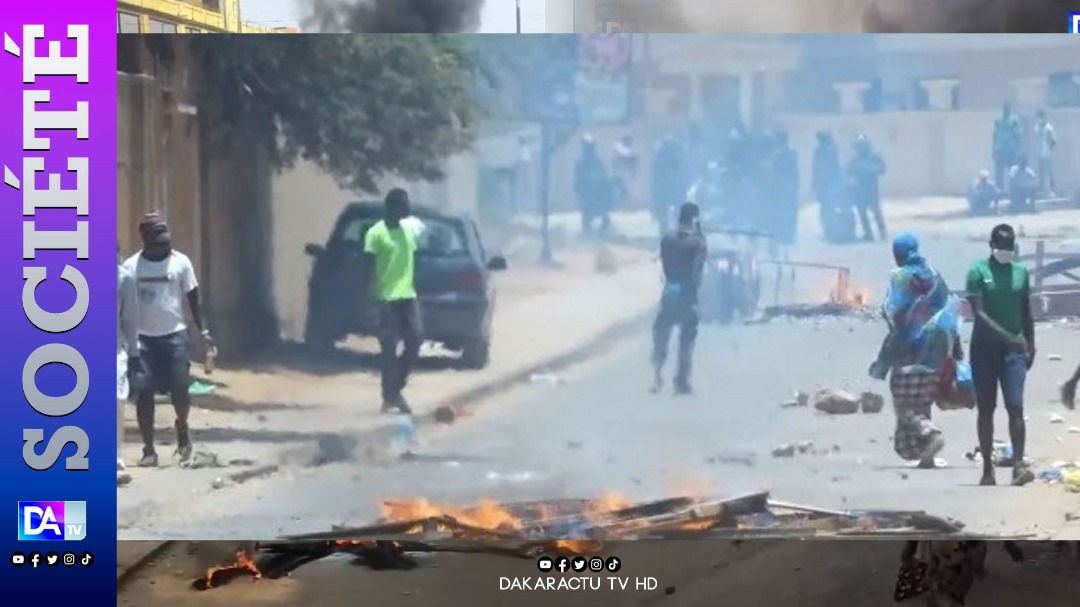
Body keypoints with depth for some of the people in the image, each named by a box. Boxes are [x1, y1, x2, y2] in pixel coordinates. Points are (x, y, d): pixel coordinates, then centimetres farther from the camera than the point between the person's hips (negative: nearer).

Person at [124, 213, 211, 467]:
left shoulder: (180, 262, 0)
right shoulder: (132, 265, -2)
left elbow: (193, 298, 5)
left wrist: (203, 330, -2)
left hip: (175, 335, 0)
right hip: (143, 338, 0)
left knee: (180, 389, -5)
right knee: (143, 393, -3)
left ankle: (182, 428, 26)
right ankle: (149, 450, 6)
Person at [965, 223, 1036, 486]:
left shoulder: (1021, 272, 7)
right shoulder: (978, 271, -5)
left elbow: (1026, 313, 14)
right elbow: (979, 312, -13)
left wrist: (1030, 346, 10)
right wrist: (1008, 336, -22)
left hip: (1013, 349, 2)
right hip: (984, 348, -2)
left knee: (1015, 406, -11)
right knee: (986, 409, 4)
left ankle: (1018, 464, -16)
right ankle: (988, 468, 9)